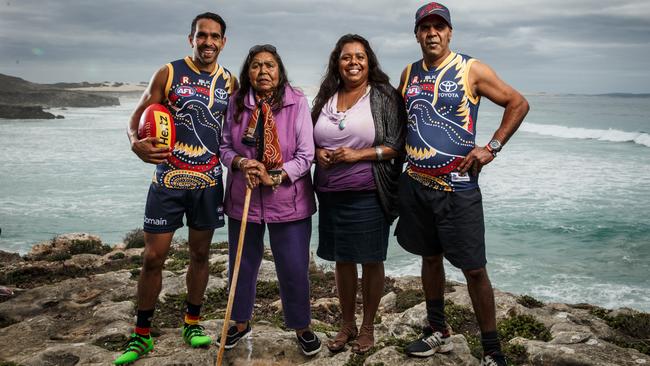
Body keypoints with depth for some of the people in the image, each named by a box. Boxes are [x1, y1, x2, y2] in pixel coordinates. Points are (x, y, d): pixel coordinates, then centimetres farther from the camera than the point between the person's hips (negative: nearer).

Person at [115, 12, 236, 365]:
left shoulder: (230, 82, 6)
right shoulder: (169, 73, -2)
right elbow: (137, 116, -2)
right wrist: (136, 142, -23)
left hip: (209, 181, 3)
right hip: (168, 178, -2)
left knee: (200, 254, 11)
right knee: (153, 257, -1)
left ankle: (192, 322, 29)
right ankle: (141, 334, 15)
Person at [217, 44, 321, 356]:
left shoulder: (296, 102, -9)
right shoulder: (236, 102, 0)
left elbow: (306, 155, -9)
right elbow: (225, 147, 7)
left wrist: (274, 176, -20)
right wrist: (241, 163, -14)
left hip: (287, 200, -3)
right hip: (243, 198, 3)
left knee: (294, 268, 4)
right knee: (242, 264, 16)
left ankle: (302, 327, 27)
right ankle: (241, 322, 38)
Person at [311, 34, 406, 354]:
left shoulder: (384, 96, -3)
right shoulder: (326, 98, 10)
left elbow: (398, 145, -7)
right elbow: (311, 140, 18)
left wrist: (359, 154, -17)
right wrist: (318, 154, -4)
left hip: (369, 195, -4)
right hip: (331, 195, 4)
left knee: (371, 261, 7)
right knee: (342, 260, 13)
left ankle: (367, 327, 25)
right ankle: (346, 324, 30)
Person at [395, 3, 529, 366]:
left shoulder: (471, 69, -5)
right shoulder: (409, 73, 9)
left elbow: (518, 103, -1)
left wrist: (492, 147, -8)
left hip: (457, 187, -5)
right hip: (416, 183, 5)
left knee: (474, 268, -3)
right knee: (430, 257, 16)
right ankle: (438, 333, 32)